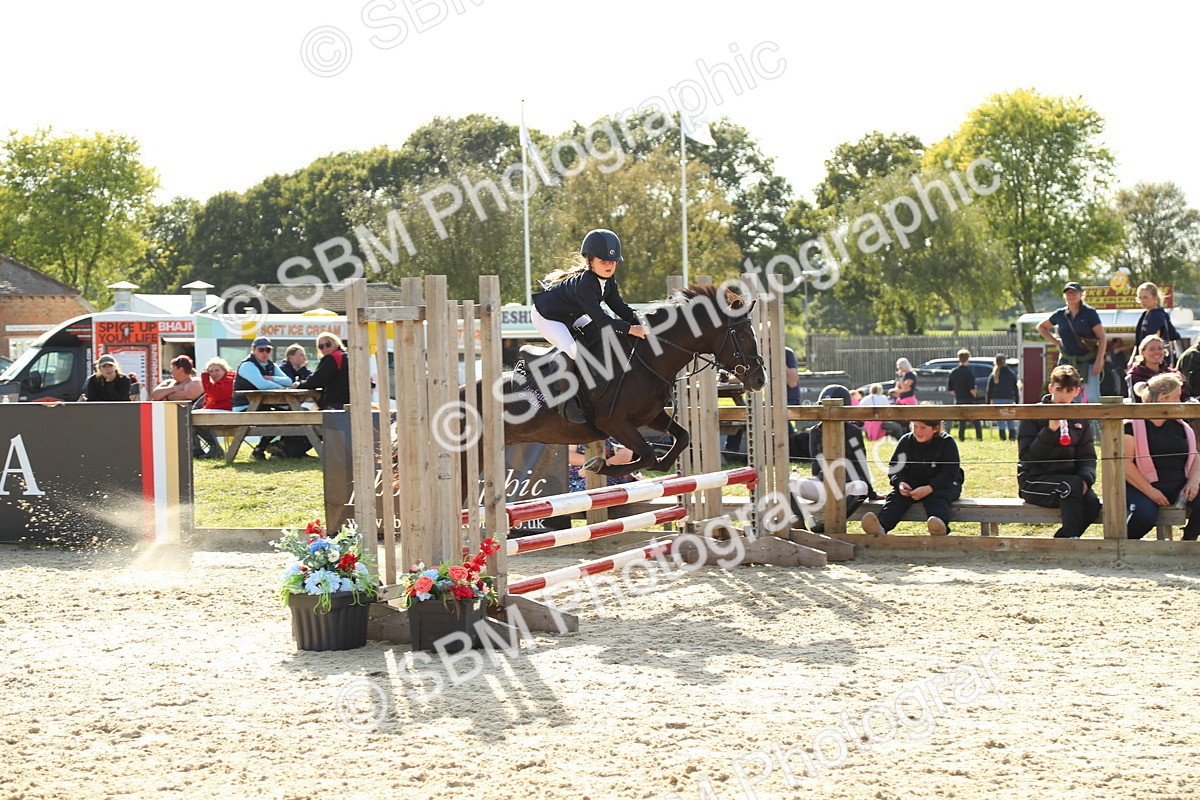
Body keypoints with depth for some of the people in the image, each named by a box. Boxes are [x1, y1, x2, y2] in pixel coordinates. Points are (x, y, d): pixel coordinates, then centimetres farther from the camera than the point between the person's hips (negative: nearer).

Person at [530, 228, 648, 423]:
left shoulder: (608, 281, -8)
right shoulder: (583, 285, -36)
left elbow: (620, 307, -4)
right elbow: (600, 318, -38)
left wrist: (641, 324, -19)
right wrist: (630, 329, -42)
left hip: (570, 316, 10)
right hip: (545, 316, -10)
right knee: (571, 350, -28)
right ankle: (564, 398, -13)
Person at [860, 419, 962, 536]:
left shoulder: (947, 443, -11)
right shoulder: (906, 441, 1)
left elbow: (950, 473, -18)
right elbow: (894, 467, 3)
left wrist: (929, 488, -33)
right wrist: (900, 483, -21)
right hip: (912, 484, 3)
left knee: (938, 497, -37)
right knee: (896, 496, -26)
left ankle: (940, 526, -69)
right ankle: (880, 526, -54)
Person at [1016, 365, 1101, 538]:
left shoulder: (1080, 419, 12)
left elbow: (1087, 457, 8)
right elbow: (1026, 456, -12)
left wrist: (1085, 479, -13)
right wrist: (1050, 430, -22)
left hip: (1068, 478, 5)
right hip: (1034, 482, -4)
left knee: (1092, 504, -26)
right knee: (1072, 485, -34)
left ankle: (1060, 541, -9)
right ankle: (1071, 540, -29)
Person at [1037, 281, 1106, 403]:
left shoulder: (1089, 313, -4)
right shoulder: (1060, 314, 6)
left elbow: (1102, 338, -6)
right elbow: (1041, 327, 23)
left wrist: (1099, 361, -15)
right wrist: (1055, 341, 10)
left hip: (1088, 362, -3)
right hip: (1067, 362, 3)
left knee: (1092, 399, -7)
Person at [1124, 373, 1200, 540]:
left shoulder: (1179, 426, 17)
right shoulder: (1133, 425, -4)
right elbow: (1125, 463, -11)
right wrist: (1150, 492, -18)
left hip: (1178, 487, 6)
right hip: (1141, 487, -6)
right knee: (1145, 514, -36)